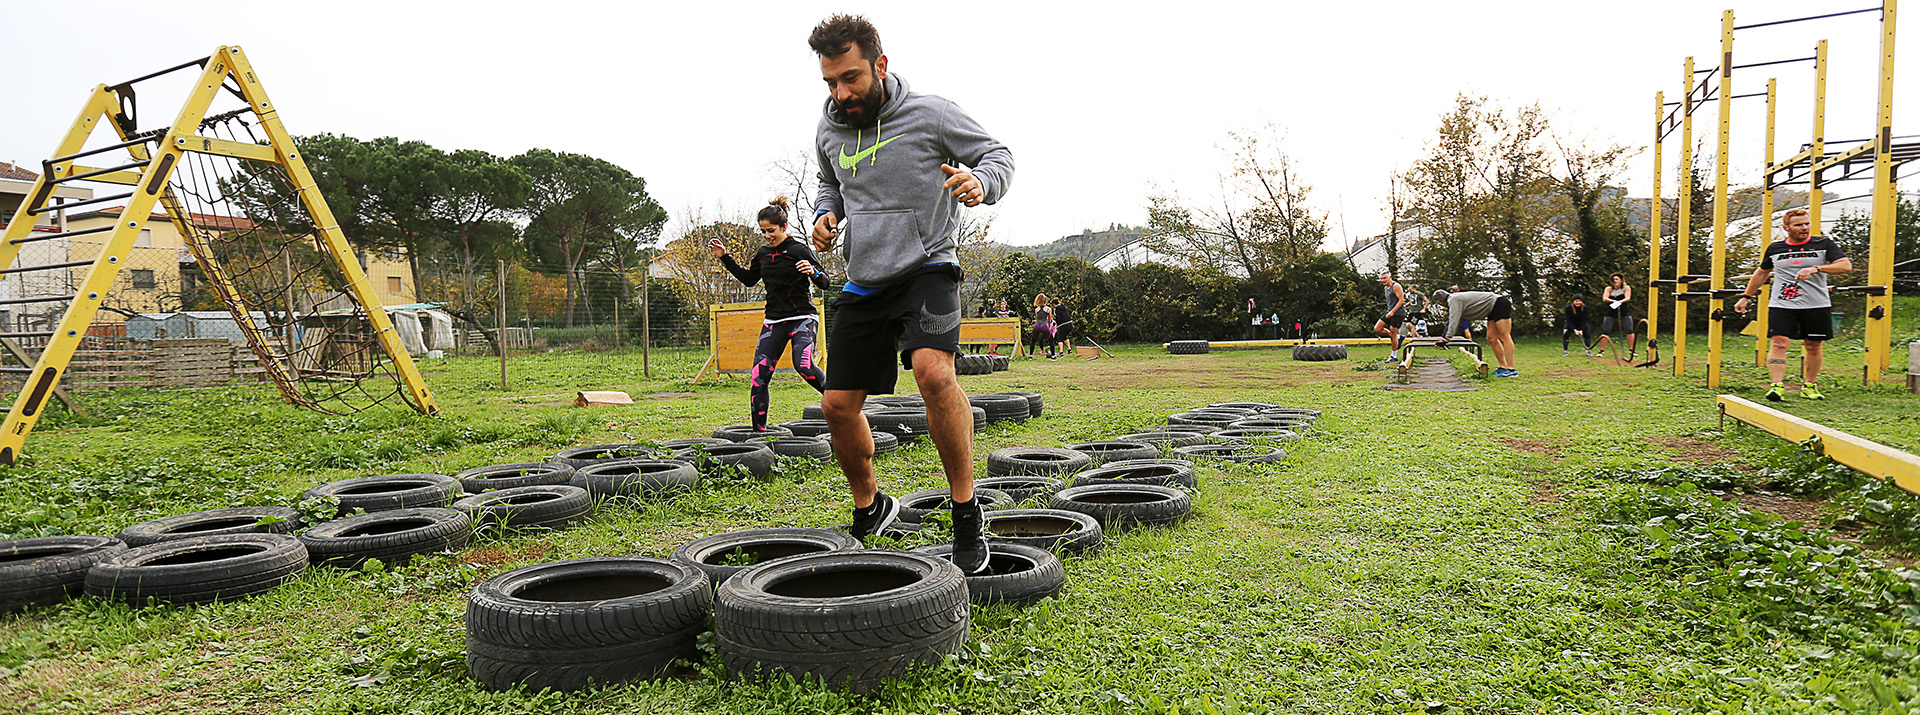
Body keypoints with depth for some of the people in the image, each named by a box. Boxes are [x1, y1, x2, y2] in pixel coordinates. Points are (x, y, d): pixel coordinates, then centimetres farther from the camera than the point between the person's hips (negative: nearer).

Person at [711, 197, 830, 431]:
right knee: (759, 376, -3)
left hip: (803, 318, -6)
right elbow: (749, 279, 26)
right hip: (773, 322, 6)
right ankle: (759, 429, 6)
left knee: (803, 365, -29)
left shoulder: (799, 250, -8)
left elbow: (824, 283, -8)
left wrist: (812, 271, -30)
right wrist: (725, 258, 21)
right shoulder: (763, 253, 10)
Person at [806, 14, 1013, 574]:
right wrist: (826, 214, 4)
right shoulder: (828, 130, 6)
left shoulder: (930, 114, -8)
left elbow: (997, 154, 1)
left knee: (932, 369, -32)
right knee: (838, 405, 4)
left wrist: (981, 180, -22)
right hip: (864, 282, 6)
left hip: (926, 267, -5)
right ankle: (869, 509, 30)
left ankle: (966, 513, -16)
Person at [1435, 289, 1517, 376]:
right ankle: (1503, 367, 9)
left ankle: (1511, 370, -18)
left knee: (1504, 337, -14)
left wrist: (1448, 337, -21)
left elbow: (1454, 320, -21)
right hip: (1493, 310, 10)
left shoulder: (1453, 300, -13)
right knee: (1491, 339, 8)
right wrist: (1446, 336, 26)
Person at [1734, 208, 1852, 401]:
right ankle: (1777, 386, -17)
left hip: (1816, 305, 0)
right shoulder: (1774, 248, 8)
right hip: (1781, 304, 0)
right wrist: (1746, 297, 23)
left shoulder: (1823, 244, 3)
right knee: (1779, 343, -13)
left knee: (1813, 347, 8)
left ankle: (1809, 386, 22)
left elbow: (1846, 265, -8)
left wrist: (1815, 269, -22)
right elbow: (1762, 272, 22)